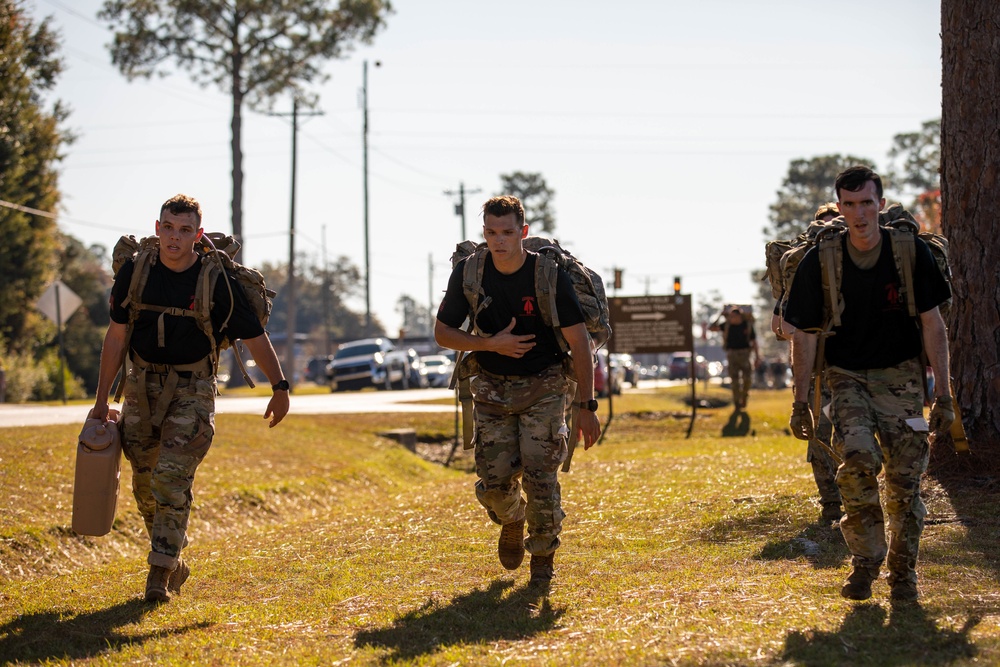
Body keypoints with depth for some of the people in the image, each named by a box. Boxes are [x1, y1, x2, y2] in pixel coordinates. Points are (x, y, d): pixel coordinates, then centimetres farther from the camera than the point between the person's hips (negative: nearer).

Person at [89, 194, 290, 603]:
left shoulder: (216, 281, -11)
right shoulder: (135, 273, -3)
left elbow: (254, 336, -3)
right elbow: (117, 336, 5)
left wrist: (280, 387, -5)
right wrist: (102, 399, 5)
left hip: (192, 389, -4)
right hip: (142, 386, 4)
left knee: (172, 478, -17)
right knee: (146, 486, 7)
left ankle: (160, 574, -12)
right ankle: (175, 564, 25)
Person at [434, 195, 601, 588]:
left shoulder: (549, 274, -15)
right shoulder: (468, 274, -7)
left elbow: (579, 341, -12)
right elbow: (442, 333, 1)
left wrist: (587, 407, -15)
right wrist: (490, 344, -17)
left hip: (544, 385, -2)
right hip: (493, 387, 2)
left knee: (539, 476, -14)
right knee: (495, 480, -5)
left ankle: (543, 555, 7)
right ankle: (512, 522, 30)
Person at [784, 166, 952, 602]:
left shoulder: (912, 253, -7)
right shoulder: (819, 263, -7)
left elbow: (932, 326, -1)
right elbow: (805, 336, 1)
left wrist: (943, 395, -5)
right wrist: (800, 403, -1)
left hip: (901, 374, 1)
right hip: (847, 376, 0)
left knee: (904, 476, -5)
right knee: (858, 457, -23)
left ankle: (903, 570, 13)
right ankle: (865, 561, -7)